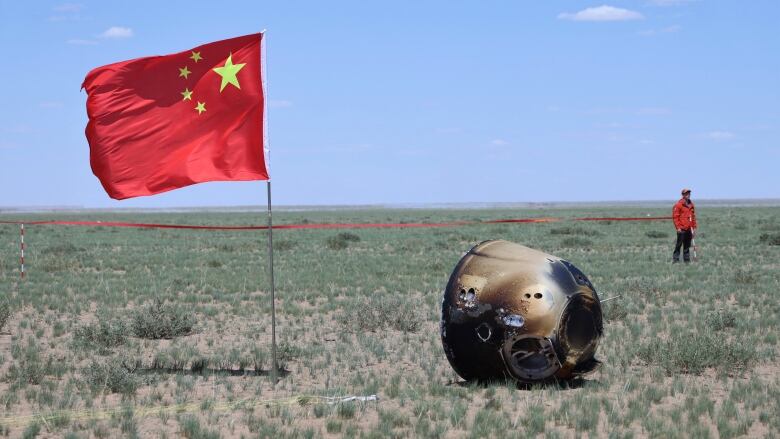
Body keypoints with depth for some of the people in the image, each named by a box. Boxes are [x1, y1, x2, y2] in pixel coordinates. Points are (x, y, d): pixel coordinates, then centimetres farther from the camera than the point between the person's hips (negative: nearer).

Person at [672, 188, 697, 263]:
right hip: (681, 229, -6)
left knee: (687, 245, 10)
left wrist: (694, 228, 15)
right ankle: (675, 259, -3)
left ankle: (687, 259, 15)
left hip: (689, 229, 6)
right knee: (679, 244, -6)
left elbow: (693, 217, 19)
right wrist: (678, 227, -14)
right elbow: (675, 216, -9)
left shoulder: (691, 205, 14)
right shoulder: (679, 204, -6)